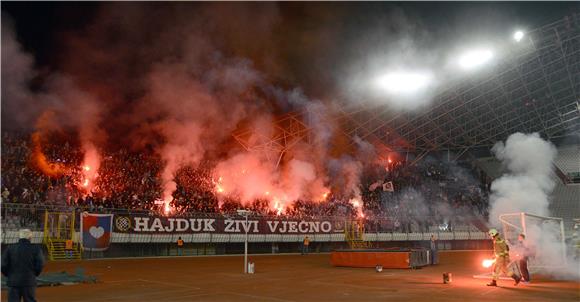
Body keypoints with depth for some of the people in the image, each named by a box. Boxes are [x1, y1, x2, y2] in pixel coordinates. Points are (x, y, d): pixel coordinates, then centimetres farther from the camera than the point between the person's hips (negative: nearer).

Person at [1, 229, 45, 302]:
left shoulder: (10, 249, 1)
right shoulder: (35, 249, -4)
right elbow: (40, 264, -10)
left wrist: (9, 275, 11)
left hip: (13, 282, 1)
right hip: (29, 282, -1)